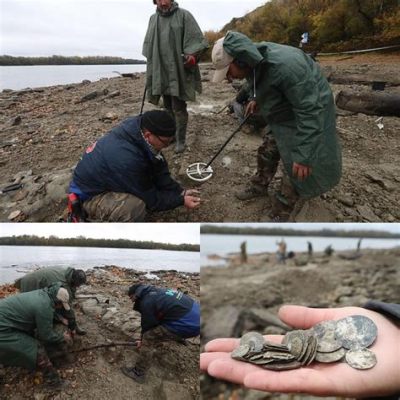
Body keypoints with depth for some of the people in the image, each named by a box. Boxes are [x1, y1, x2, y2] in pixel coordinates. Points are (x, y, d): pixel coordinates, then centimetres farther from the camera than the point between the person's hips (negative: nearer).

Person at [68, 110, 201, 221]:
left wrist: (180, 192, -9)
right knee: (136, 206, -34)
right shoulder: (127, 159, -38)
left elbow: (159, 170, -3)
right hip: (89, 195, -8)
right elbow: (150, 199, -24)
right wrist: (181, 201, -16)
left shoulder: (137, 127, -15)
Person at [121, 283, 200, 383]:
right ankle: (179, 337, 64)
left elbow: (147, 326, 2)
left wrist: (142, 341, 22)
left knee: (149, 338, -3)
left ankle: (138, 373, 8)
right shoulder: (155, 291, 18)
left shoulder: (147, 302, -10)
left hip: (188, 322, -9)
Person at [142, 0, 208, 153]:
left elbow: (196, 38, -5)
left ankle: (181, 140, 3)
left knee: (178, 108, -6)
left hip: (178, 71, -5)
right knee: (168, 107, 13)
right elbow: (148, 45, 21)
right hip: (160, 72, 5)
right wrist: (151, 69, 16)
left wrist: (192, 55, -21)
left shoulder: (183, 15, -2)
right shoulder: (153, 19, 14)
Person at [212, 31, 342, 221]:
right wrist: (257, 100, 4)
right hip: (282, 116, 8)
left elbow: (309, 111, -33)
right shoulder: (254, 61, -12)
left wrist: (303, 155, -32)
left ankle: (280, 215, 11)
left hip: (309, 114, -8)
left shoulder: (285, 65, -38)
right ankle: (259, 187, 38)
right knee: (266, 153, 15)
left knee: (299, 170, -4)